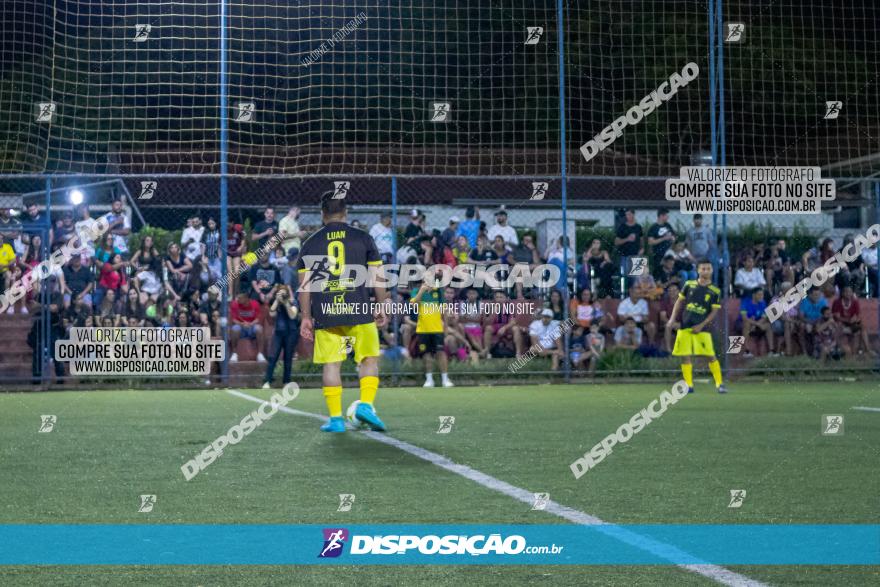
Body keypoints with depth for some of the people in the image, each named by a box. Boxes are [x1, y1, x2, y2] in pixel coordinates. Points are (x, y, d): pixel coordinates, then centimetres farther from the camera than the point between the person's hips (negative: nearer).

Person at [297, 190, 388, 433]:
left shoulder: (310, 244, 8)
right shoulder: (363, 238, 5)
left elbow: (304, 284, 6)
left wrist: (306, 317, 11)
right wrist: (381, 307, 13)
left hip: (325, 313, 1)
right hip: (359, 310, -1)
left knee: (331, 364, 6)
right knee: (369, 359, 10)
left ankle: (335, 418, 5)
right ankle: (366, 404, -8)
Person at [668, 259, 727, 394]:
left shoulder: (715, 291, -1)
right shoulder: (689, 285, 5)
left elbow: (714, 312, -1)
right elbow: (680, 302, 13)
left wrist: (701, 326, -10)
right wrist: (673, 318, 3)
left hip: (701, 328, -2)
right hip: (685, 326, 2)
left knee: (711, 355, -7)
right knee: (685, 356, 1)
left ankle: (719, 383, 3)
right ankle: (689, 385, 9)